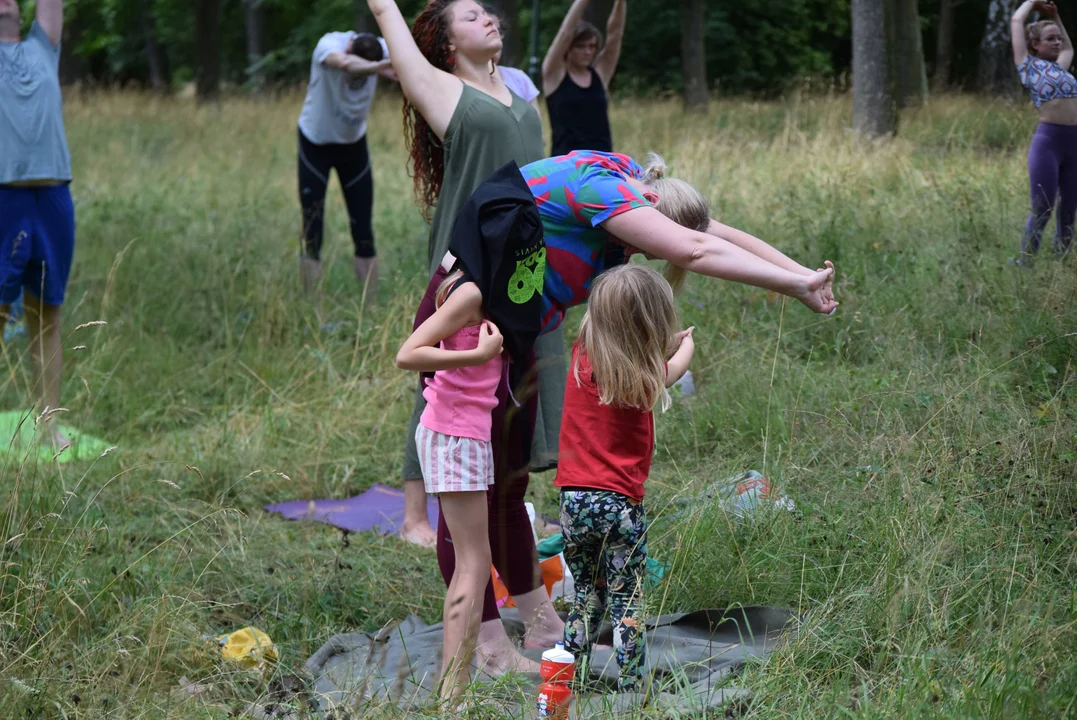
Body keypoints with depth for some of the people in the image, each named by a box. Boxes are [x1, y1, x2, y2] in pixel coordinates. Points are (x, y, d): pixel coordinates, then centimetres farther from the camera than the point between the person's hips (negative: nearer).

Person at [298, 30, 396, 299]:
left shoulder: (381, 50, -18)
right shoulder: (330, 45, -30)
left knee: (364, 234, 1)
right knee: (312, 234, -4)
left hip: (354, 144, 3)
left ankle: (371, 306, 7)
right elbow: (344, 63, -54)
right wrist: (381, 67, -75)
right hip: (315, 143, -3)